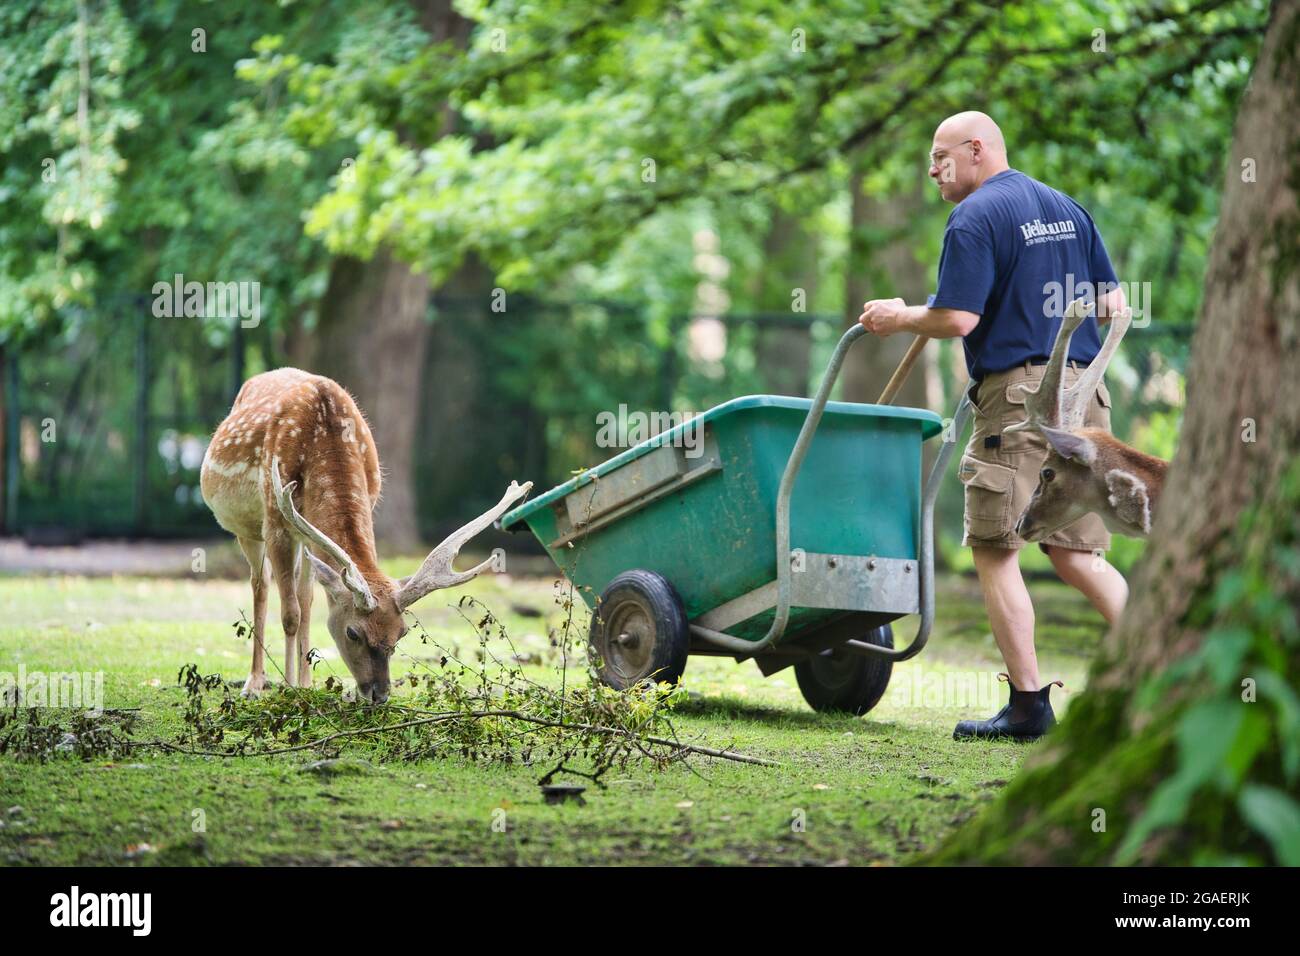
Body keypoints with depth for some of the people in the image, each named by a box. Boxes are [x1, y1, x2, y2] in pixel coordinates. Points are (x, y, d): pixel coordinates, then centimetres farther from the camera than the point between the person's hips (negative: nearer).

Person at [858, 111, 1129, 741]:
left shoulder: (975, 218, -7)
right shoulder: (1067, 208, 17)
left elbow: (958, 318, -15)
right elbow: (1114, 306, 16)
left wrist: (899, 318, 3)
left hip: (1017, 392, -7)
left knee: (995, 551, 1)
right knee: (1077, 553, 11)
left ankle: (1028, 703, -1)